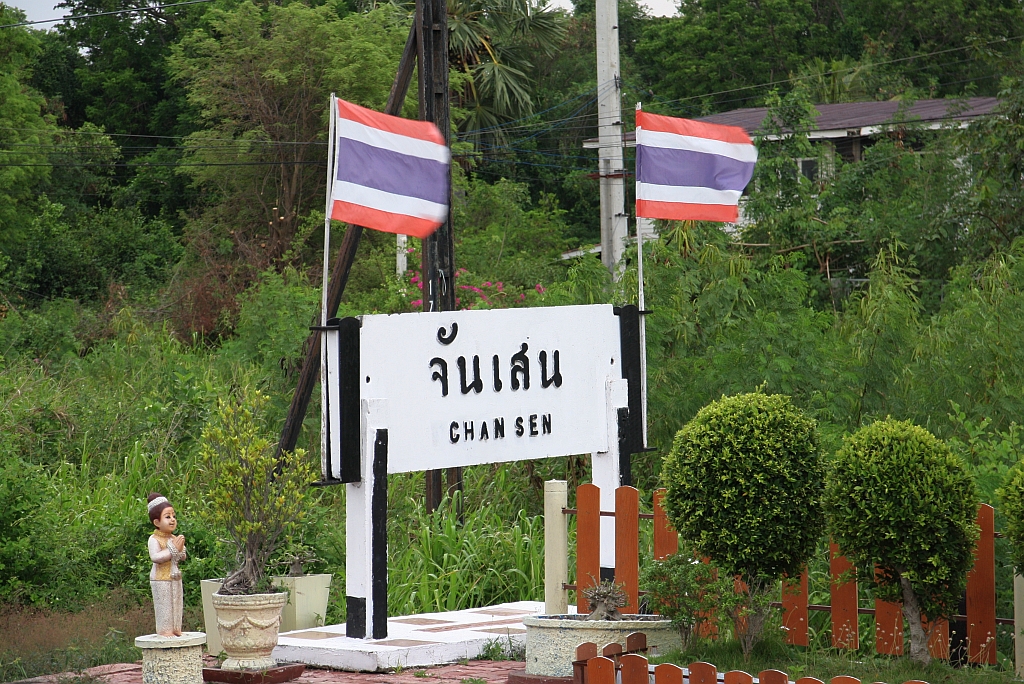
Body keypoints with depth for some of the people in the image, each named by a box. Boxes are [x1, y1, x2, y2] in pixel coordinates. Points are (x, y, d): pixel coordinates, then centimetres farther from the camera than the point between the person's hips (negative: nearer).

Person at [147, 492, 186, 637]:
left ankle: (176, 629, 20)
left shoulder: (174, 539, 8)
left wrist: (181, 550, -11)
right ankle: (165, 630, 1)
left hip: (175, 577, 7)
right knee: (164, 606, -4)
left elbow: (182, 558, 12)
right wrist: (173, 549, -23)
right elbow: (155, 557, -25)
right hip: (161, 579, -7)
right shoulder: (154, 539, -13)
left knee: (176, 604, 11)